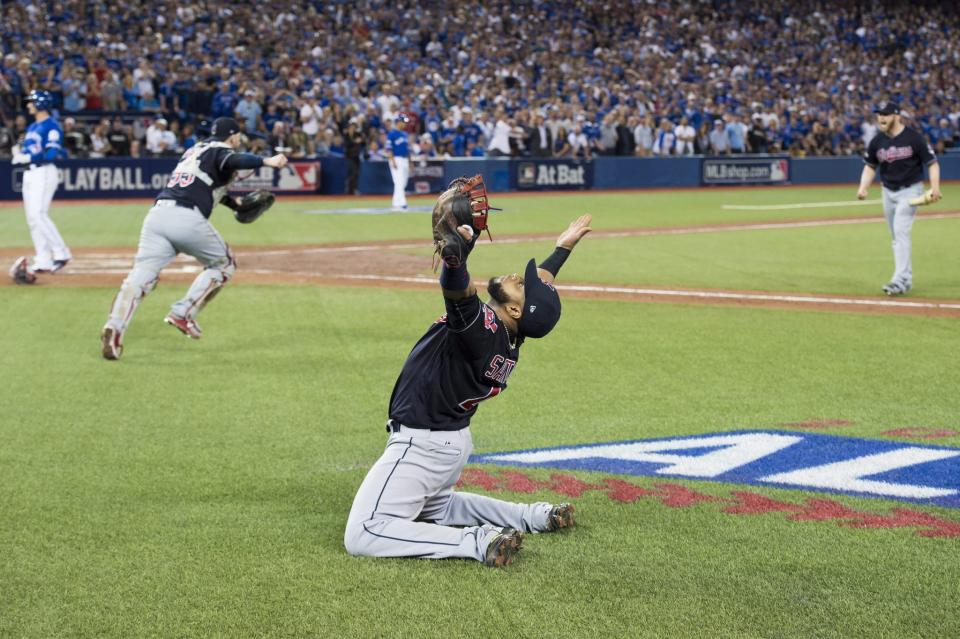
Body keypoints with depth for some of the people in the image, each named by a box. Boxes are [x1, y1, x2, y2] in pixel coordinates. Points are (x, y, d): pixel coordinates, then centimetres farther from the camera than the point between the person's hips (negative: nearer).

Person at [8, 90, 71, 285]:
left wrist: (29, 157, -21)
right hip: (29, 174, 9)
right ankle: (42, 260, 9)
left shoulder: (51, 126, -8)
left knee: (38, 214, -18)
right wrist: (19, 153, 1)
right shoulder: (31, 128, 19)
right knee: (32, 217, 6)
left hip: (44, 173, -9)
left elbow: (52, 154, -18)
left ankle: (61, 252, -13)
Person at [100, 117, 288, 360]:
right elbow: (233, 161, -15)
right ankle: (183, 313, 2)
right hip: (187, 219, -6)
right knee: (223, 264, 16)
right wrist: (266, 161, -29)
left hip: (157, 213, 6)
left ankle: (115, 327, -26)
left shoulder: (194, 150, 32)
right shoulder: (221, 151, 9)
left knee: (142, 273, -5)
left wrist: (236, 204, 53)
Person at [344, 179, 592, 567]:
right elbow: (541, 288, 19)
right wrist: (564, 246, 32)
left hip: (422, 443, -10)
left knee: (362, 535, -16)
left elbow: (455, 287, -47)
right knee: (436, 509, 36)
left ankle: (476, 542, -20)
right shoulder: (511, 336, 0)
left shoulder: (481, 326, -25)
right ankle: (532, 516, 20)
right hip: (452, 441, 10)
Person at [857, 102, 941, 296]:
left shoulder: (913, 137, -14)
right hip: (888, 192, 6)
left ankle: (900, 281, -21)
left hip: (910, 190, -6)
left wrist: (935, 187, -25)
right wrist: (863, 188, -6)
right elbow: (870, 166, 11)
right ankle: (907, 277, 25)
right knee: (897, 236, 12)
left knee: (901, 231, -18)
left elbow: (932, 163, -11)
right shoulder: (877, 141, 0)